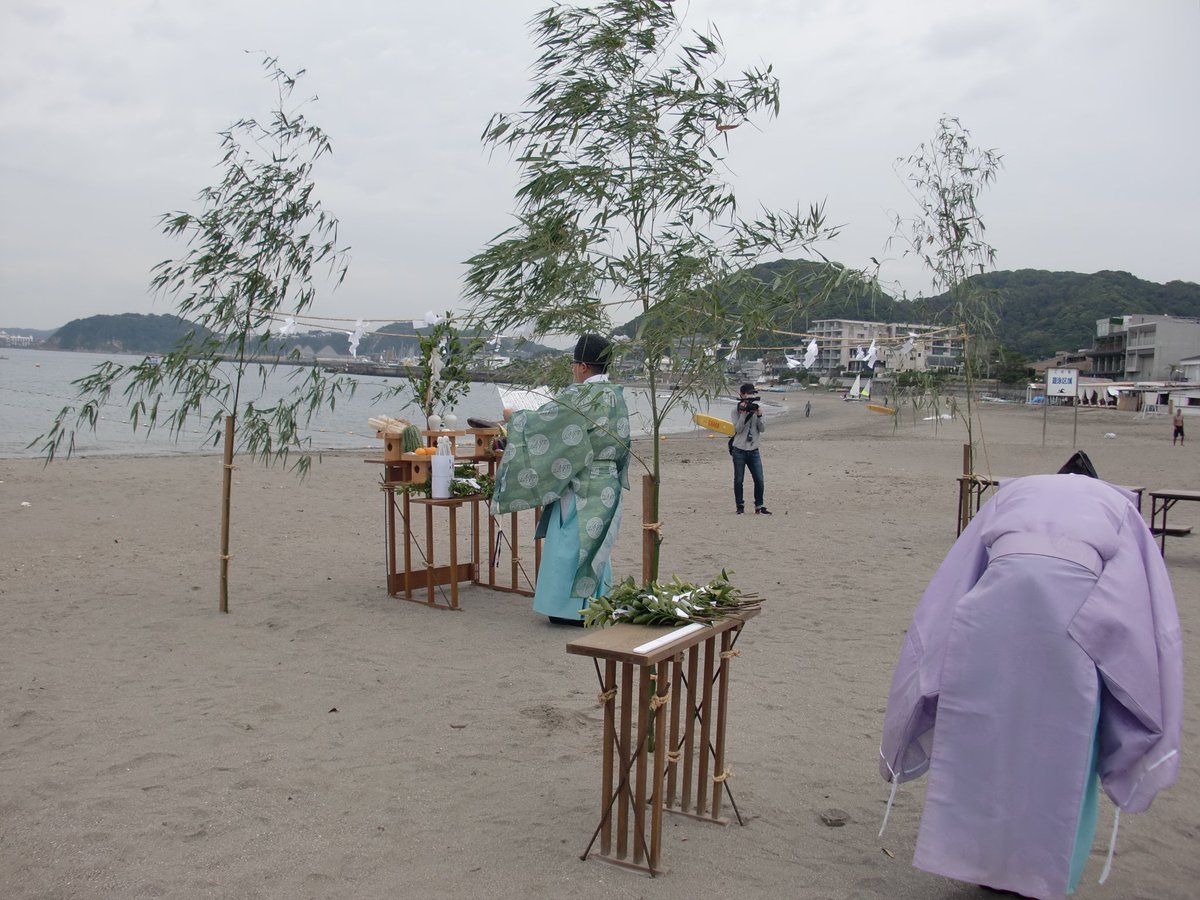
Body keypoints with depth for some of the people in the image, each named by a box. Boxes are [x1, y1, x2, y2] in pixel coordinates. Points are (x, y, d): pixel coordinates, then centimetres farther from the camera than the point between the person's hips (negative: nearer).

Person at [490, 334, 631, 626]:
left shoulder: (580, 395, -16)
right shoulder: (617, 395, 8)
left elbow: (541, 420, -12)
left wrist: (516, 417, 5)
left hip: (581, 486, -8)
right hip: (608, 483, 8)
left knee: (572, 542, 1)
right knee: (596, 542, 15)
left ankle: (572, 608, 6)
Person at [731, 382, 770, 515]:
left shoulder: (756, 408, 7)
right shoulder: (736, 410, -1)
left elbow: (762, 429, 1)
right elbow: (738, 429, -11)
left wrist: (759, 415, -15)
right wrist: (744, 413, -17)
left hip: (754, 450, 3)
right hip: (739, 450, -3)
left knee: (759, 480, -1)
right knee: (739, 480, 2)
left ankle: (759, 506, 11)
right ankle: (740, 506, 12)